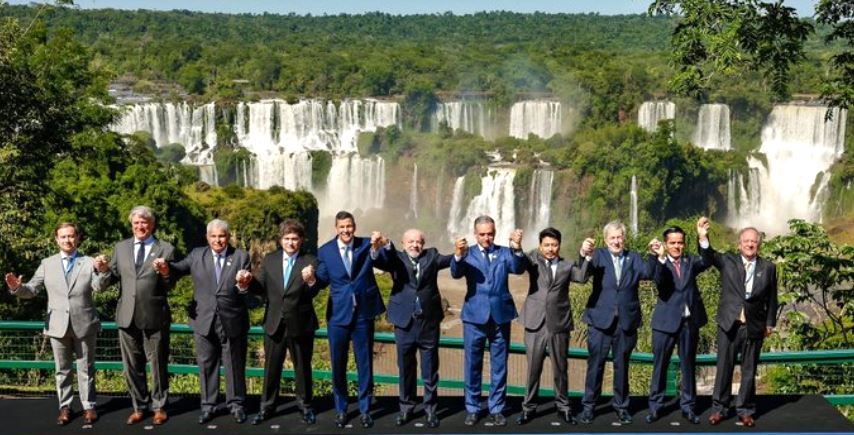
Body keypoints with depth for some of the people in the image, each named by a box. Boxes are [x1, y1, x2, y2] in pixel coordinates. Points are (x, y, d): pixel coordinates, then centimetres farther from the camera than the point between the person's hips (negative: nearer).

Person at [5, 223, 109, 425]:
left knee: (86, 368, 8)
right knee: (62, 369, 11)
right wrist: (17, 287, -21)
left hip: (84, 324, -2)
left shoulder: (90, 262, -1)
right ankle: (65, 406, 21)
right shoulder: (47, 264, 5)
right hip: (58, 325, 2)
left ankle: (89, 406, 18)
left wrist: (102, 272, -38)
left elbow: (99, 286, -15)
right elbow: (31, 290, 2)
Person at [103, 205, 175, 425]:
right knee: (132, 365, 12)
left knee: (158, 364, 8)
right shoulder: (120, 247, 10)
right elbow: (113, 277, 8)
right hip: (127, 315, 3)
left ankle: (159, 406, 21)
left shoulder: (165, 249, 0)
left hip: (155, 316, -3)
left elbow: (170, 285, -2)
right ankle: (139, 407, 26)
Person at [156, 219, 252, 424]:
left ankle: (236, 404, 23)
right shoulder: (197, 255, 4)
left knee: (235, 365, 10)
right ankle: (208, 405, 23)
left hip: (232, 322, -1)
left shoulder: (241, 257, -3)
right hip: (204, 321, 2)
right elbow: (180, 268, -7)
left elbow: (246, 290, -10)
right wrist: (167, 269, -30)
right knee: (206, 365, 11)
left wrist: (243, 285, -34)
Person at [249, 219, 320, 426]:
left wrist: (310, 280, -33)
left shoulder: (310, 261, -5)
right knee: (271, 367, 12)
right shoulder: (269, 260, 4)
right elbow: (261, 288, 3)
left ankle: (305, 406, 25)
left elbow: (312, 293, -12)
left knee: (302, 367, 11)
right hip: (274, 323, 2)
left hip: (300, 324, -2)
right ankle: (267, 407, 24)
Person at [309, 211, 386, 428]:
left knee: (365, 363, 9)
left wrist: (376, 248, -45)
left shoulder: (366, 245, -4)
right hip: (338, 314, 1)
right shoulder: (325, 251, -2)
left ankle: (365, 409, 21)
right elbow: (323, 281, 5)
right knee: (338, 364, 10)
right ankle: (341, 409, 25)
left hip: (363, 312, 0)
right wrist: (312, 279, -19)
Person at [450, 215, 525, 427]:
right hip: (475, 316, -1)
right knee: (472, 365, 7)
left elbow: (518, 269, -12)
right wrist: (458, 255, -38)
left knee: (499, 366, 8)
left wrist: (517, 249, -32)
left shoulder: (504, 253, 6)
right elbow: (456, 273, -16)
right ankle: (472, 408, 19)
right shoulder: (468, 254, 2)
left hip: (501, 315, 1)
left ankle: (496, 409, 19)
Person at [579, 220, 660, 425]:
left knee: (622, 365, 11)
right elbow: (585, 271, -16)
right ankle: (588, 406, 13)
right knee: (595, 364, 2)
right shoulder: (599, 255, 3)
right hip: (601, 320, -2)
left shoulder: (634, 258, 9)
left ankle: (621, 406, 22)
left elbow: (648, 272, -8)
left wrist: (654, 255, -24)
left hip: (626, 321, 2)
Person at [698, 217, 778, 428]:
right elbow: (709, 256, -16)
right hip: (729, 324, 0)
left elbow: (771, 298, 7)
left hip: (754, 327, 1)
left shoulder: (768, 267, 3)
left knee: (749, 371, 9)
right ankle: (719, 408, 16)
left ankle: (745, 410, 20)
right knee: (724, 368, 6)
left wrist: (770, 323, 5)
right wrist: (703, 238, -35)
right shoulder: (728, 261, 2)